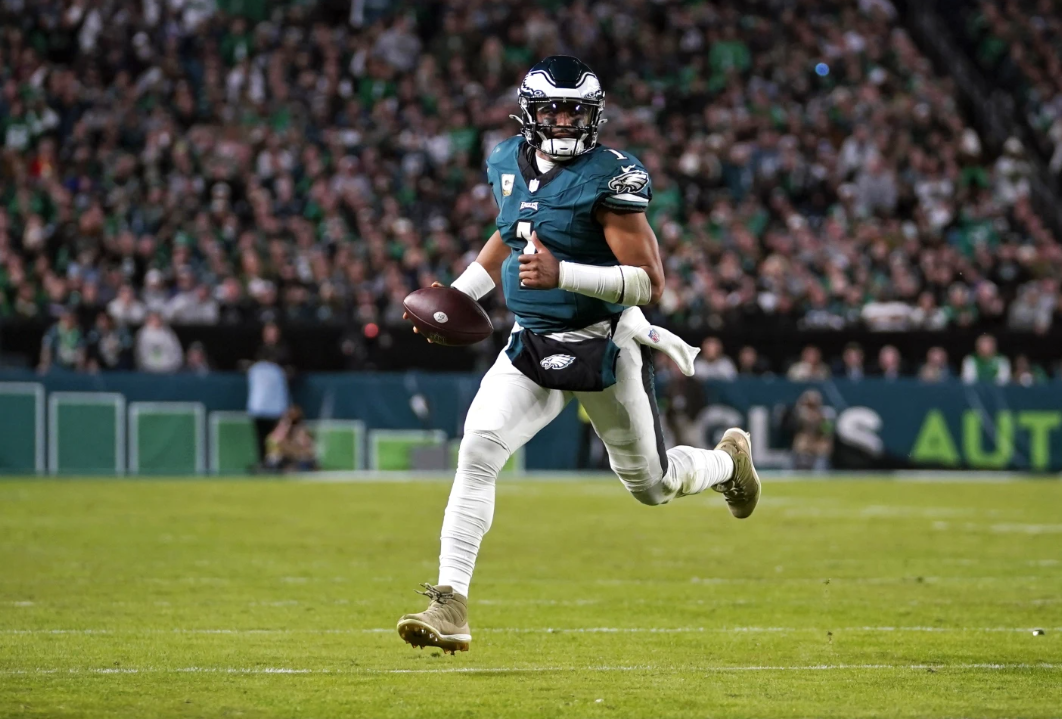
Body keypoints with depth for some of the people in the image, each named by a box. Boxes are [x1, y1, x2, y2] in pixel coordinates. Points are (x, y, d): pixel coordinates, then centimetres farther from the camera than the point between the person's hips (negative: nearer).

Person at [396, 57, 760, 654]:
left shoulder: (609, 178, -19)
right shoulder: (509, 164, 1)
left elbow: (651, 283, -22)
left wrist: (562, 273, -33)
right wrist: (458, 294, 10)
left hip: (604, 345, -4)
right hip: (532, 346, 4)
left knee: (652, 484, 12)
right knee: (478, 449, -18)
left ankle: (729, 460, 48)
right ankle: (451, 605, -18)